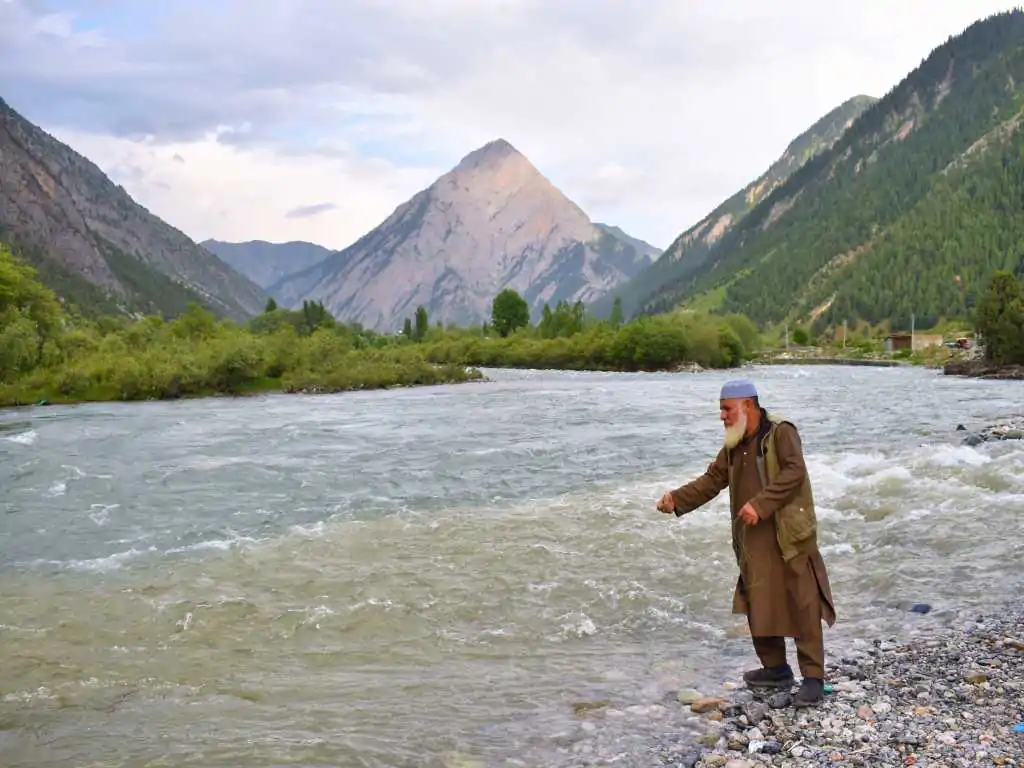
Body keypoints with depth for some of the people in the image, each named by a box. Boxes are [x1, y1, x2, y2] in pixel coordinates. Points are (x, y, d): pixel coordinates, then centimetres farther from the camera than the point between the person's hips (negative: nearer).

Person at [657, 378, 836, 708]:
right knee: (758, 605, 12)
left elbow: (794, 473, -22)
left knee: (803, 606, -5)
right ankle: (776, 668, 26)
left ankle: (813, 678, 0)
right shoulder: (734, 446, 14)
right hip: (754, 541, 8)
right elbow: (712, 480, 15)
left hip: (789, 535, -8)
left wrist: (760, 503, -28)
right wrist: (677, 499, 2)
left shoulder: (781, 433, -9)